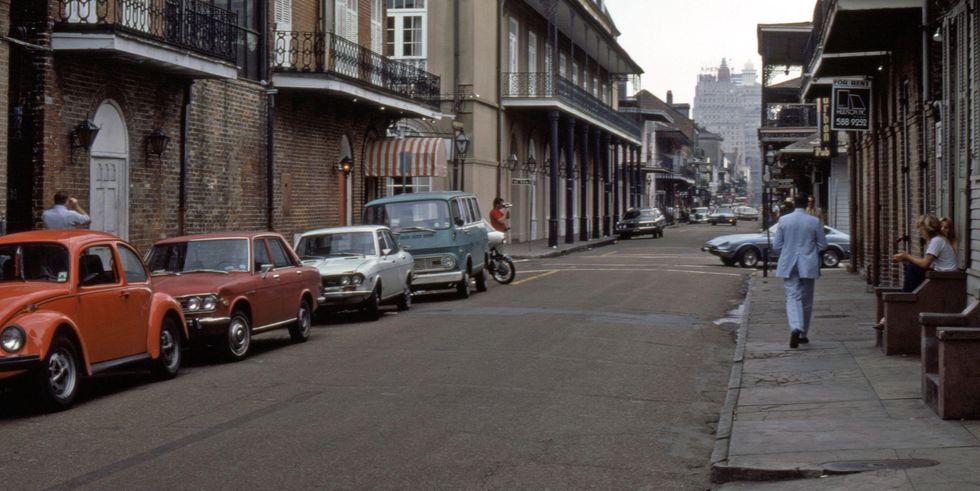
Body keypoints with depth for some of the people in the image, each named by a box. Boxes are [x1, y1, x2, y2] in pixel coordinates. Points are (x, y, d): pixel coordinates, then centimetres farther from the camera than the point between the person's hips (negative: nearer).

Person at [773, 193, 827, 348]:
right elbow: (822, 245, 0)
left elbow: (776, 245, 0)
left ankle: (795, 328, -26)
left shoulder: (783, 220, -5)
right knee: (806, 300, 13)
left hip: (789, 265, 0)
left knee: (792, 297, -1)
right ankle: (803, 334, 20)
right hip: (808, 266, 0)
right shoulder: (815, 221, -6)